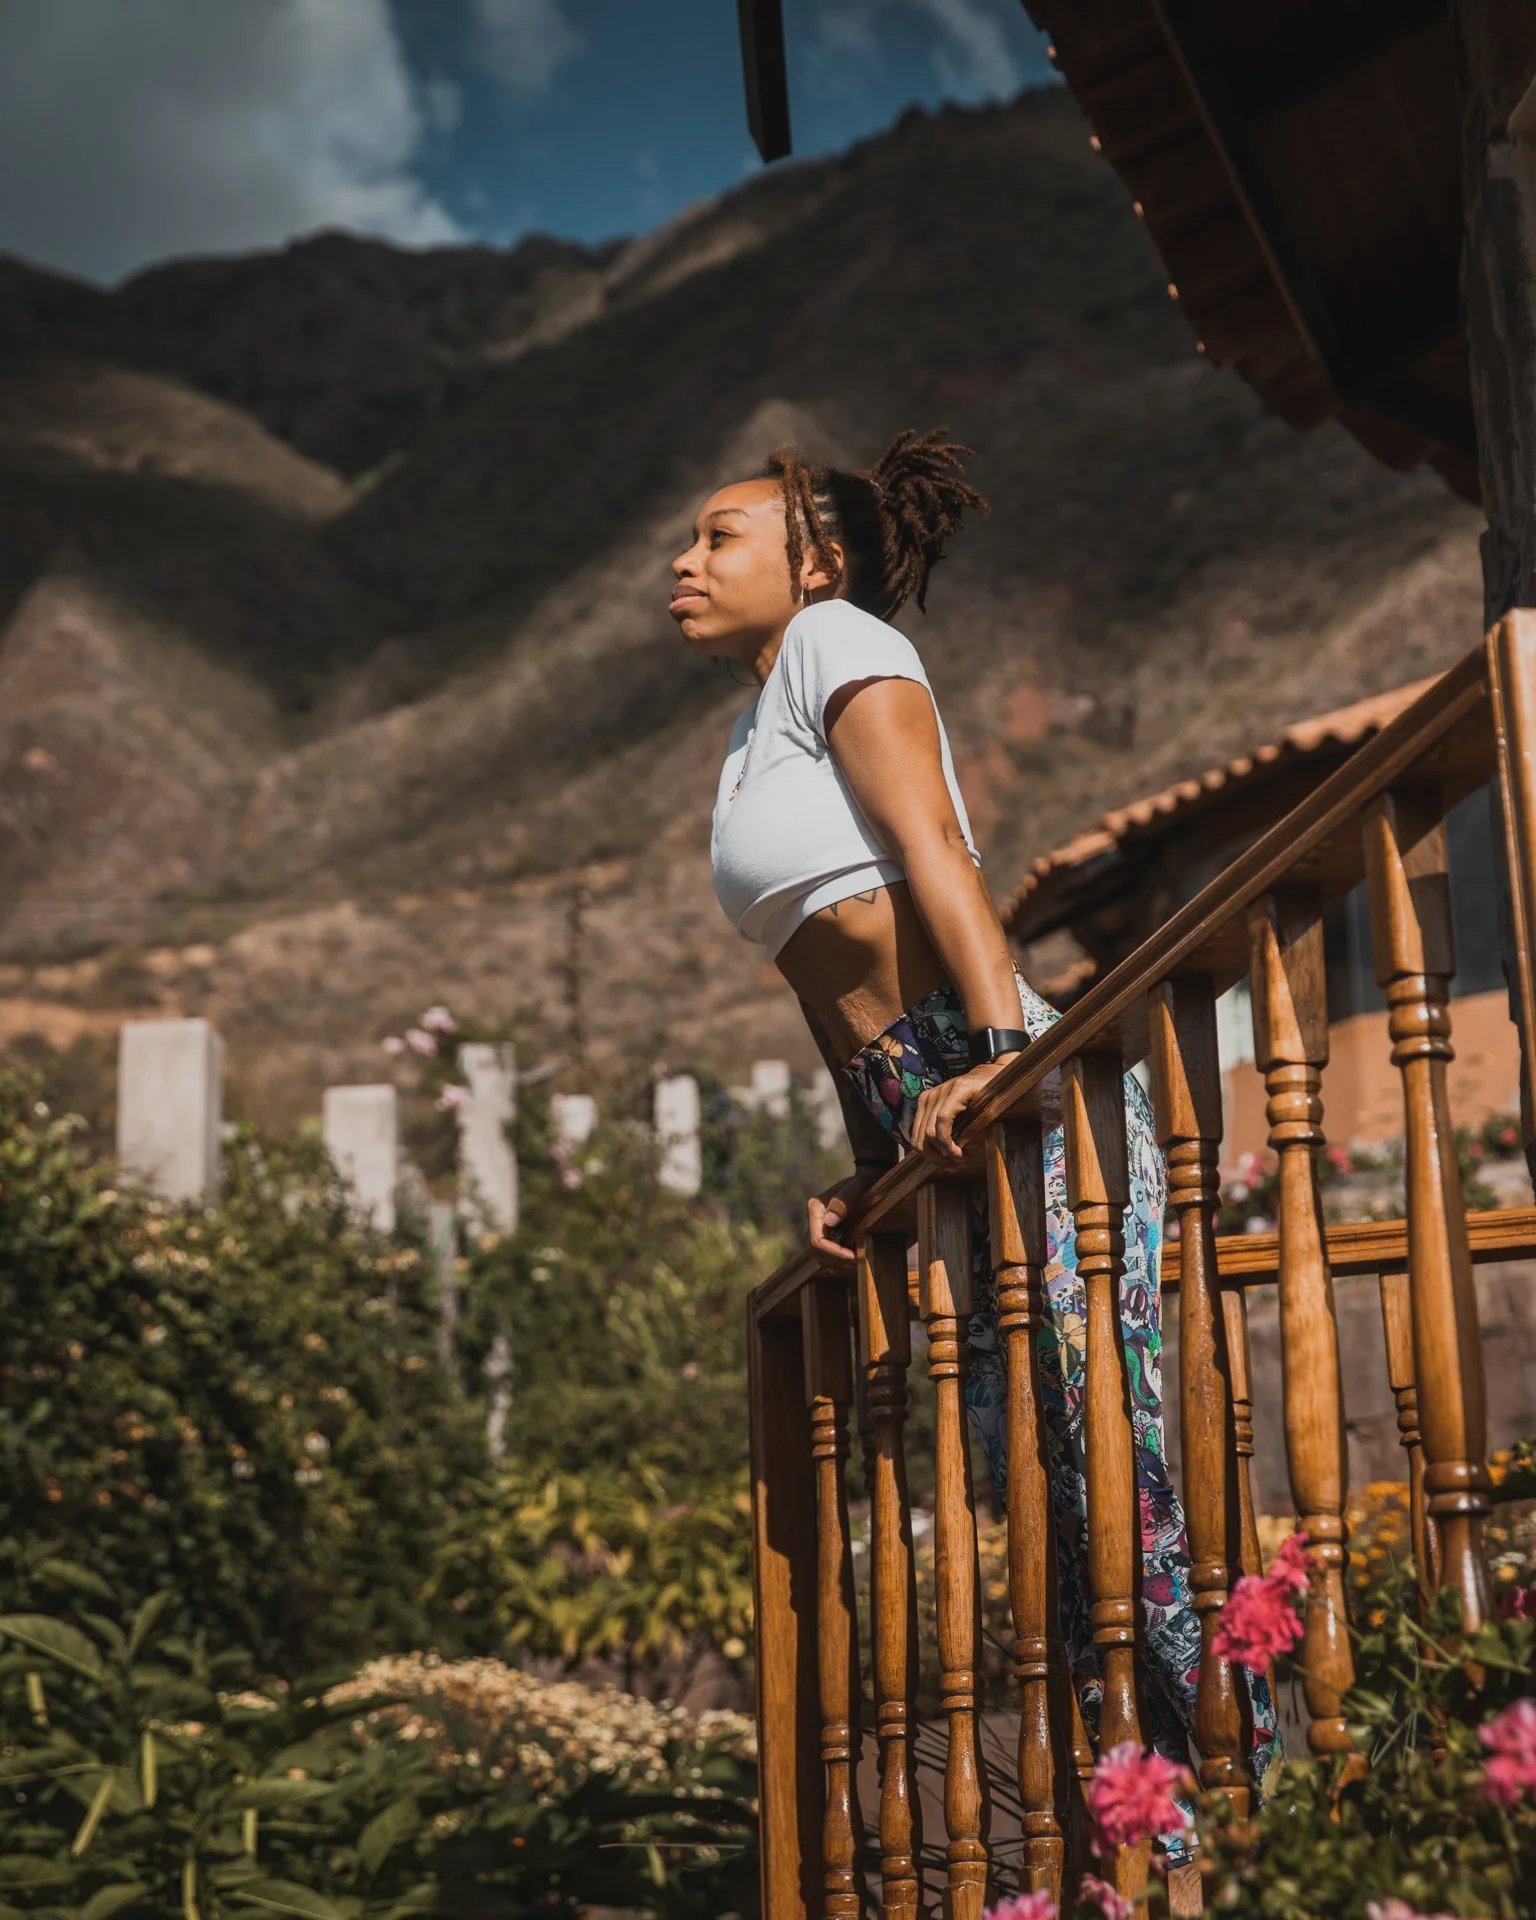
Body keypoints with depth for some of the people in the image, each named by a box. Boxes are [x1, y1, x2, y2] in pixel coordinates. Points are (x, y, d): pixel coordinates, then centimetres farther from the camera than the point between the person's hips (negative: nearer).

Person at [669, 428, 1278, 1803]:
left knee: (1113, 1473, -12)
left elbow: (934, 844, -13)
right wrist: (866, 1176, 10)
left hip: (1018, 1106, -8)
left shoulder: (839, 640, 5)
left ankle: (1272, 1804, -7)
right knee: (1044, 1498, 5)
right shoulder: (762, 734, 28)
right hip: (935, 1133, 9)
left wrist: (999, 1049, -26)